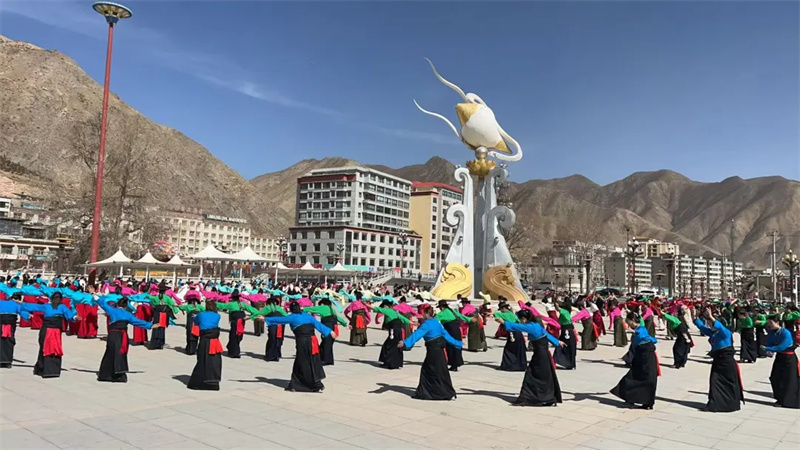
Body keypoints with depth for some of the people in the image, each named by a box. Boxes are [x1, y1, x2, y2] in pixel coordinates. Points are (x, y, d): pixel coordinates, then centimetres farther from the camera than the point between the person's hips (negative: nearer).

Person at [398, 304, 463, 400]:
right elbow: (446, 335, 18)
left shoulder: (427, 324, -14)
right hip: (439, 350, 9)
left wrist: (405, 343, -36)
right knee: (426, 370, 14)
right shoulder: (436, 322, 13)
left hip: (434, 352, -9)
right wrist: (457, 344, 26)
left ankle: (449, 393, 7)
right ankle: (423, 392, 18)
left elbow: (416, 335, -27)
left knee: (440, 373, 0)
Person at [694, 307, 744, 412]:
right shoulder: (712, 333, 5)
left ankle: (733, 404, 19)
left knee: (730, 383, 6)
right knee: (714, 382, 4)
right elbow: (701, 326, 9)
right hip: (717, 361, 7)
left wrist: (710, 316, -41)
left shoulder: (725, 332, -16)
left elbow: (719, 326, -37)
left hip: (727, 362, -7)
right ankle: (714, 404, 9)